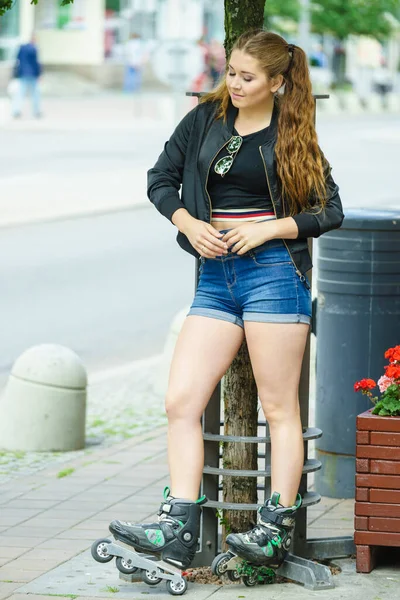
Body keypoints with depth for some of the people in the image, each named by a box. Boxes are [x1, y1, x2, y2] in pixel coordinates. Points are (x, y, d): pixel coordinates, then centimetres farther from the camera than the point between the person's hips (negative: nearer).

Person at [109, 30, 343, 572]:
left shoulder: (291, 135, 1)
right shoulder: (206, 119, 10)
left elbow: (330, 211, 1)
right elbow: (161, 179, 15)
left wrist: (268, 228, -10)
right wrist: (189, 223, -2)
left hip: (274, 270, -4)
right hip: (216, 276, 5)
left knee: (279, 408, -1)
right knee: (181, 402, -5)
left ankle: (276, 532, 2)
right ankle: (177, 532, -6)